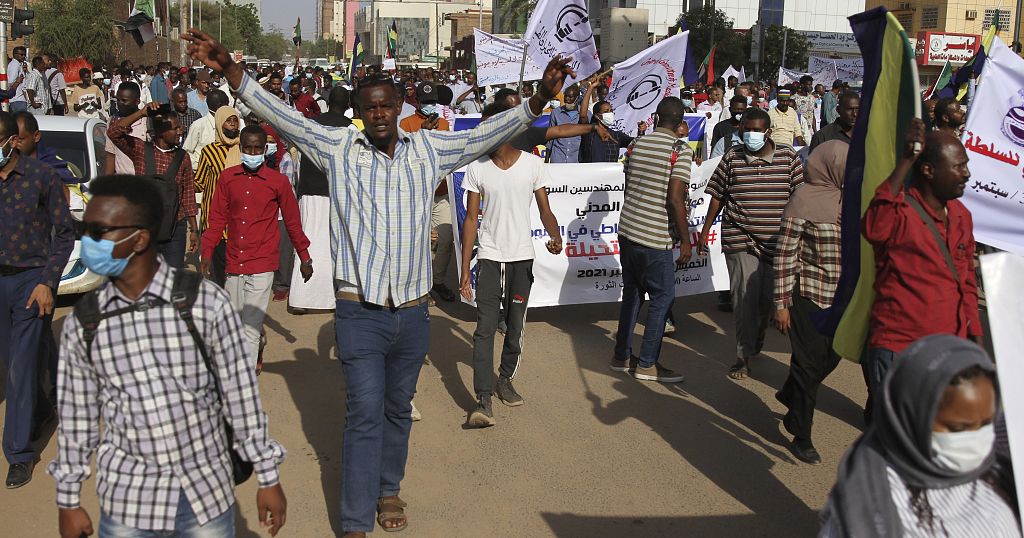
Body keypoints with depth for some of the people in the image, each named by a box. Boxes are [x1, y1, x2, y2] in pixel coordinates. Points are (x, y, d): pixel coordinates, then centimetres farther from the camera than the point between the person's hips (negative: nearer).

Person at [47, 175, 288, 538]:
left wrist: (268, 477, -2)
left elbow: (240, 393, -6)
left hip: (207, 491, -1)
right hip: (125, 499, 2)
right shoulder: (82, 322, -4)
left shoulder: (207, 303, -12)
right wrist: (68, 500, 11)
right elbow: (76, 414, 6)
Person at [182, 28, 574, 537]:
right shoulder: (337, 148, -2)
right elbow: (279, 114, -8)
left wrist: (539, 99, -9)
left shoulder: (429, 148, 4)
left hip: (412, 312, 3)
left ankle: (388, 489, 38)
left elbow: (490, 132, 3)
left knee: (398, 409, 18)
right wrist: (229, 69, -20)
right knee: (365, 413, -5)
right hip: (359, 311, -3)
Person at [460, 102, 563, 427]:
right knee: (485, 327, -10)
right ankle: (483, 401, -13)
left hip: (522, 257, 1)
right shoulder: (477, 167, -2)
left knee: (515, 326, 11)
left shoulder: (533, 164, -3)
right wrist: (465, 270, -3)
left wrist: (555, 236, -24)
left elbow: (545, 211, 0)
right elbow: (471, 219, 1)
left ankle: (505, 379, 32)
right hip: (489, 257, -1)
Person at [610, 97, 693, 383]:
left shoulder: (637, 145, 9)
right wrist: (685, 240, -11)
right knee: (663, 297, 4)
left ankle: (622, 356, 23)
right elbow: (675, 199, -18)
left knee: (632, 293, 17)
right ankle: (647, 363, 7)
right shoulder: (680, 150, -12)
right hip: (656, 238, -7)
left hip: (627, 230, 7)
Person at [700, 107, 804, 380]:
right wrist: (706, 229, 8)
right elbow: (718, 196, 7)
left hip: (776, 241, 1)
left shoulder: (788, 156, 1)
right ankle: (744, 355, 6)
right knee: (744, 298, -4)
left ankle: (757, 337, 40)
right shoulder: (732, 158, 1)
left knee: (768, 296, 11)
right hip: (740, 241, -1)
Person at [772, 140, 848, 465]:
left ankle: (790, 395, 45)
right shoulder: (803, 201, -15)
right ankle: (802, 438, 18)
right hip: (807, 295, -7)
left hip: (837, 297, 7)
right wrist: (781, 304, -15)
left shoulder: (845, 199, 7)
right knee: (810, 362, 2)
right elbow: (784, 256, -14)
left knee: (831, 356, 17)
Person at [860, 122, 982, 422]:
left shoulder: (961, 216, 11)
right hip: (897, 349, -7)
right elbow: (874, 229, -39)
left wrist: (975, 337, 19)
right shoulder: (900, 211, -13)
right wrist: (905, 162, -36)